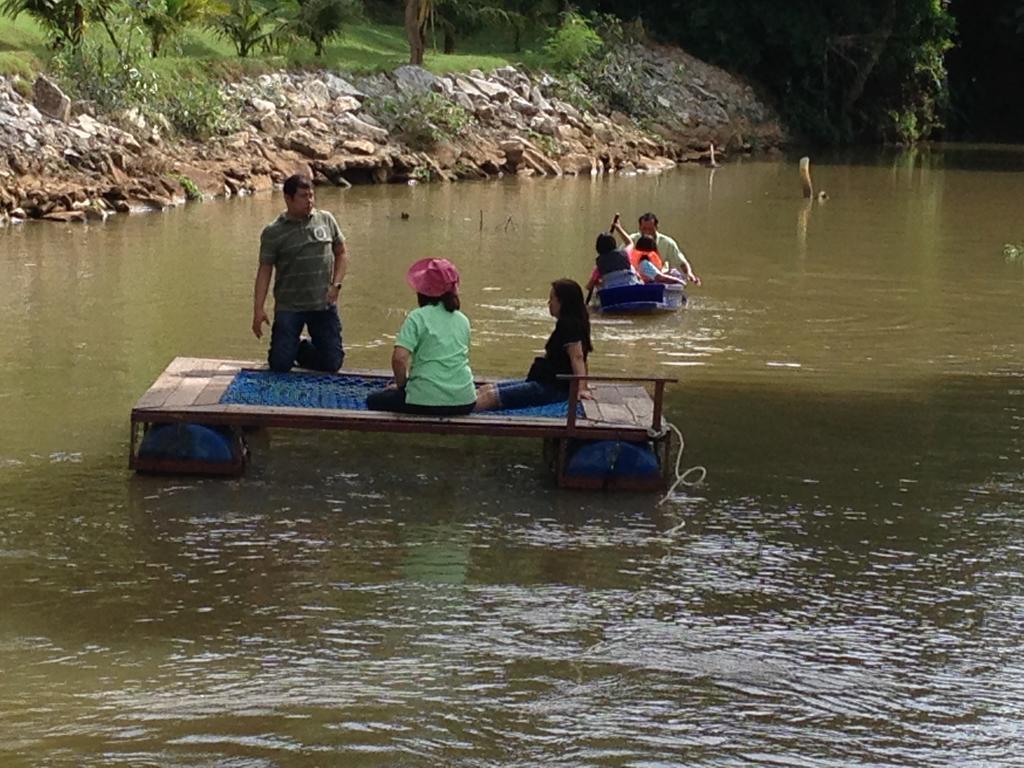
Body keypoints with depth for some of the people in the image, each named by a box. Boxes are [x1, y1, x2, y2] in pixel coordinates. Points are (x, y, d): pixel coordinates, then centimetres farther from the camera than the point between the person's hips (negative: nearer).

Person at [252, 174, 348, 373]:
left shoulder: (326, 220, 5)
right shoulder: (273, 232, -4)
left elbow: (341, 253, 13)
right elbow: (264, 270, -3)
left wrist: (336, 284, -2)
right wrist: (258, 309, -9)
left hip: (324, 305, 2)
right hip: (289, 308, -2)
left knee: (332, 364, 2)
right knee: (280, 364, -6)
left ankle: (301, 349, 33)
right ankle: (293, 346, 30)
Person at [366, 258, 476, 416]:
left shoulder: (417, 317, -6)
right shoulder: (463, 320, 11)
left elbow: (399, 358, -17)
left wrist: (401, 384, 2)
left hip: (427, 401, -5)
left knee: (374, 400, 19)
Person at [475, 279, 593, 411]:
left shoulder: (569, 325, -14)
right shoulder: (567, 324, 17)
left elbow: (577, 357, -25)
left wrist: (581, 388, -35)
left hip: (552, 389, -10)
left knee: (491, 397, -20)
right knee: (485, 390, 5)